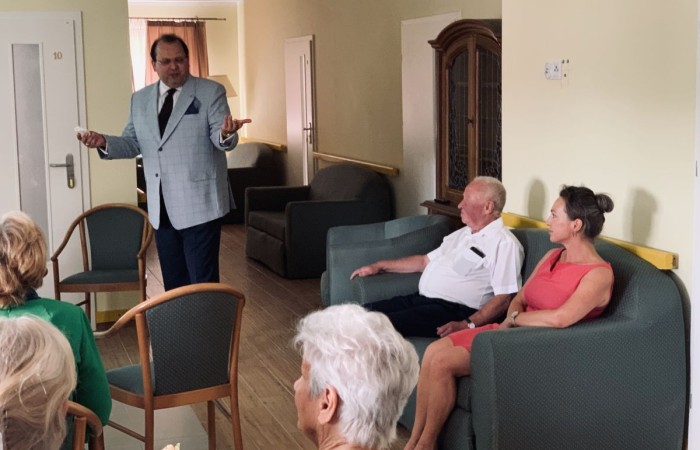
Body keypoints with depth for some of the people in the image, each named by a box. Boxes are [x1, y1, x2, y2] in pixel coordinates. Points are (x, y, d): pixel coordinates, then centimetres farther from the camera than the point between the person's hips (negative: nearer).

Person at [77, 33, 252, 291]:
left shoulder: (211, 92, -2)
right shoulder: (140, 99, 12)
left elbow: (222, 140, -10)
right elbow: (132, 144, 12)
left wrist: (226, 133, -34)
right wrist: (104, 142, -8)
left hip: (199, 204, -5)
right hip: (161, 208, 5)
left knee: (203, 282, -3)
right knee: (173, 283, 14)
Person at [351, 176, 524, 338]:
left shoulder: (504, 243, -7)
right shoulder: (462, 234, 22)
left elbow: (504, 299, -15)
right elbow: (425, 261, 32)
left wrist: (467, 325, -26)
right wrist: (379, 266, 31)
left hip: (453, 311, -9)